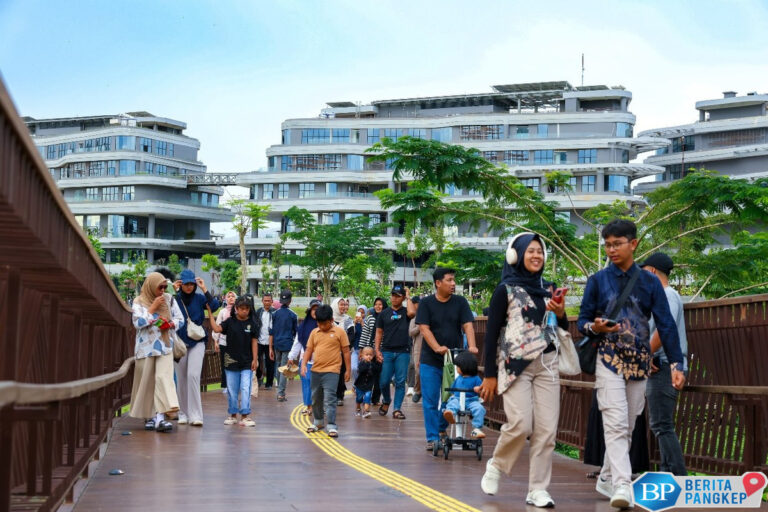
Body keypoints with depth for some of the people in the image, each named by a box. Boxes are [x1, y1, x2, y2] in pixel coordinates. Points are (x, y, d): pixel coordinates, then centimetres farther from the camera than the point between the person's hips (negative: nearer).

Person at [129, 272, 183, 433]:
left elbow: (180, 320, 12)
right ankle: (148, 417, 18)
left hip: (165, 346, 1)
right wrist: (153, 308, -13)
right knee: (147, 382, 3)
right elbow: (138, 322, -12)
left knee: (164, 378, -15)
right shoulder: (139, 302, 0)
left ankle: (160, 417, -24)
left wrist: (170, 324, -8)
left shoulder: (168, 300, 8)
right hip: (146, 347, -1)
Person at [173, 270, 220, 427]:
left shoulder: (199, 298, 2)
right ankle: (184, 413, 19)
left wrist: (204, 289, -15)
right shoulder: (176, 298, 1)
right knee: (181, 379, 6)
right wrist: (173, 292, -15)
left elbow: (214, 306, -14)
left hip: (197, 342, -1)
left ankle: (195, 415, -14)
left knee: (193, 375, -15)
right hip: (180, 342, 1)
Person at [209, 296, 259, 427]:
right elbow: (217, 329, -15)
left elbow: (254, 342, 3)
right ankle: (232, 415, 21)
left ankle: (245, 416, -4)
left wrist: (255, 359, 0)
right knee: (232, 390, 9)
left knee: (245, 389, -7)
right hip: (231, 361, 1)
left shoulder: (251, 323, 1)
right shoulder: (230, 321, 0)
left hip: (247, 362, -1)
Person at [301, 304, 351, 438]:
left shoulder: (339, 332, -4)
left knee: (329, 398, -12)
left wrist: (348, 370, -1)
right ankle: (318, 422, 33)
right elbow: (309, 350, 10)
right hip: (316, 370, 5)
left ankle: (332, 426, -10)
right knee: (316, 398, 16)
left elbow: (346, 351, 0)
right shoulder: (314, 333, 7)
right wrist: (304, 364, -4)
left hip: (331, 371, -5)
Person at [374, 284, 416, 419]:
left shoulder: (405, 311, 5)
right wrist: (377, 350, 0)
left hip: (403, 352, -1)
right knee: (384, 381, 1)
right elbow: (379, 332, 10)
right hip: (387, 352, 1)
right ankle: (386, 401, 28)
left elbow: (412, 313, -20)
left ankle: (397, 409, 4)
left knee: (400, 382, -1)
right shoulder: (384, 313, 10)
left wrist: (408, 297, -7)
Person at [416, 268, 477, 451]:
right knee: (430, 401, -3)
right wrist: (437, 347, -23)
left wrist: (471, 346, -22)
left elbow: (467, 325, -4)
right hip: (431, 360, -2)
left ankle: (442, 428, 30)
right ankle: (432, 438, 3)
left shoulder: (460, 302, 5)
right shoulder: (426, 303, 0)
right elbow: (424, 328, -8)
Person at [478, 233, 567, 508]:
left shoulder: (548, 288, 11)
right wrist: (490, 374, -5)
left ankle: (537, 490, 4)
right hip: (515, 364, -5)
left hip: (546, 364, 5)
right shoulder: (505, 289, -2)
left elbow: (563, 328, 18)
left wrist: (560, 314, -5)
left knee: (547, 428, -3)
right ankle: (496, 466, 14)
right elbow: (491, 333, -2)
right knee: (520, 425, -14)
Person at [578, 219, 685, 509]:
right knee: (616, 423, -16)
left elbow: (666, 325, 1)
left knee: (627, 427, 9)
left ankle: (606, 479, 24)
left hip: (640, 363, 3)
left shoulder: (649, 282, 5)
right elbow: (583, 321, 5)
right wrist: (594, 327, -19)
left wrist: (676, 364, -8)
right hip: (609, 360, -2)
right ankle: (622, 486, -24)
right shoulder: (598, 281, 3)